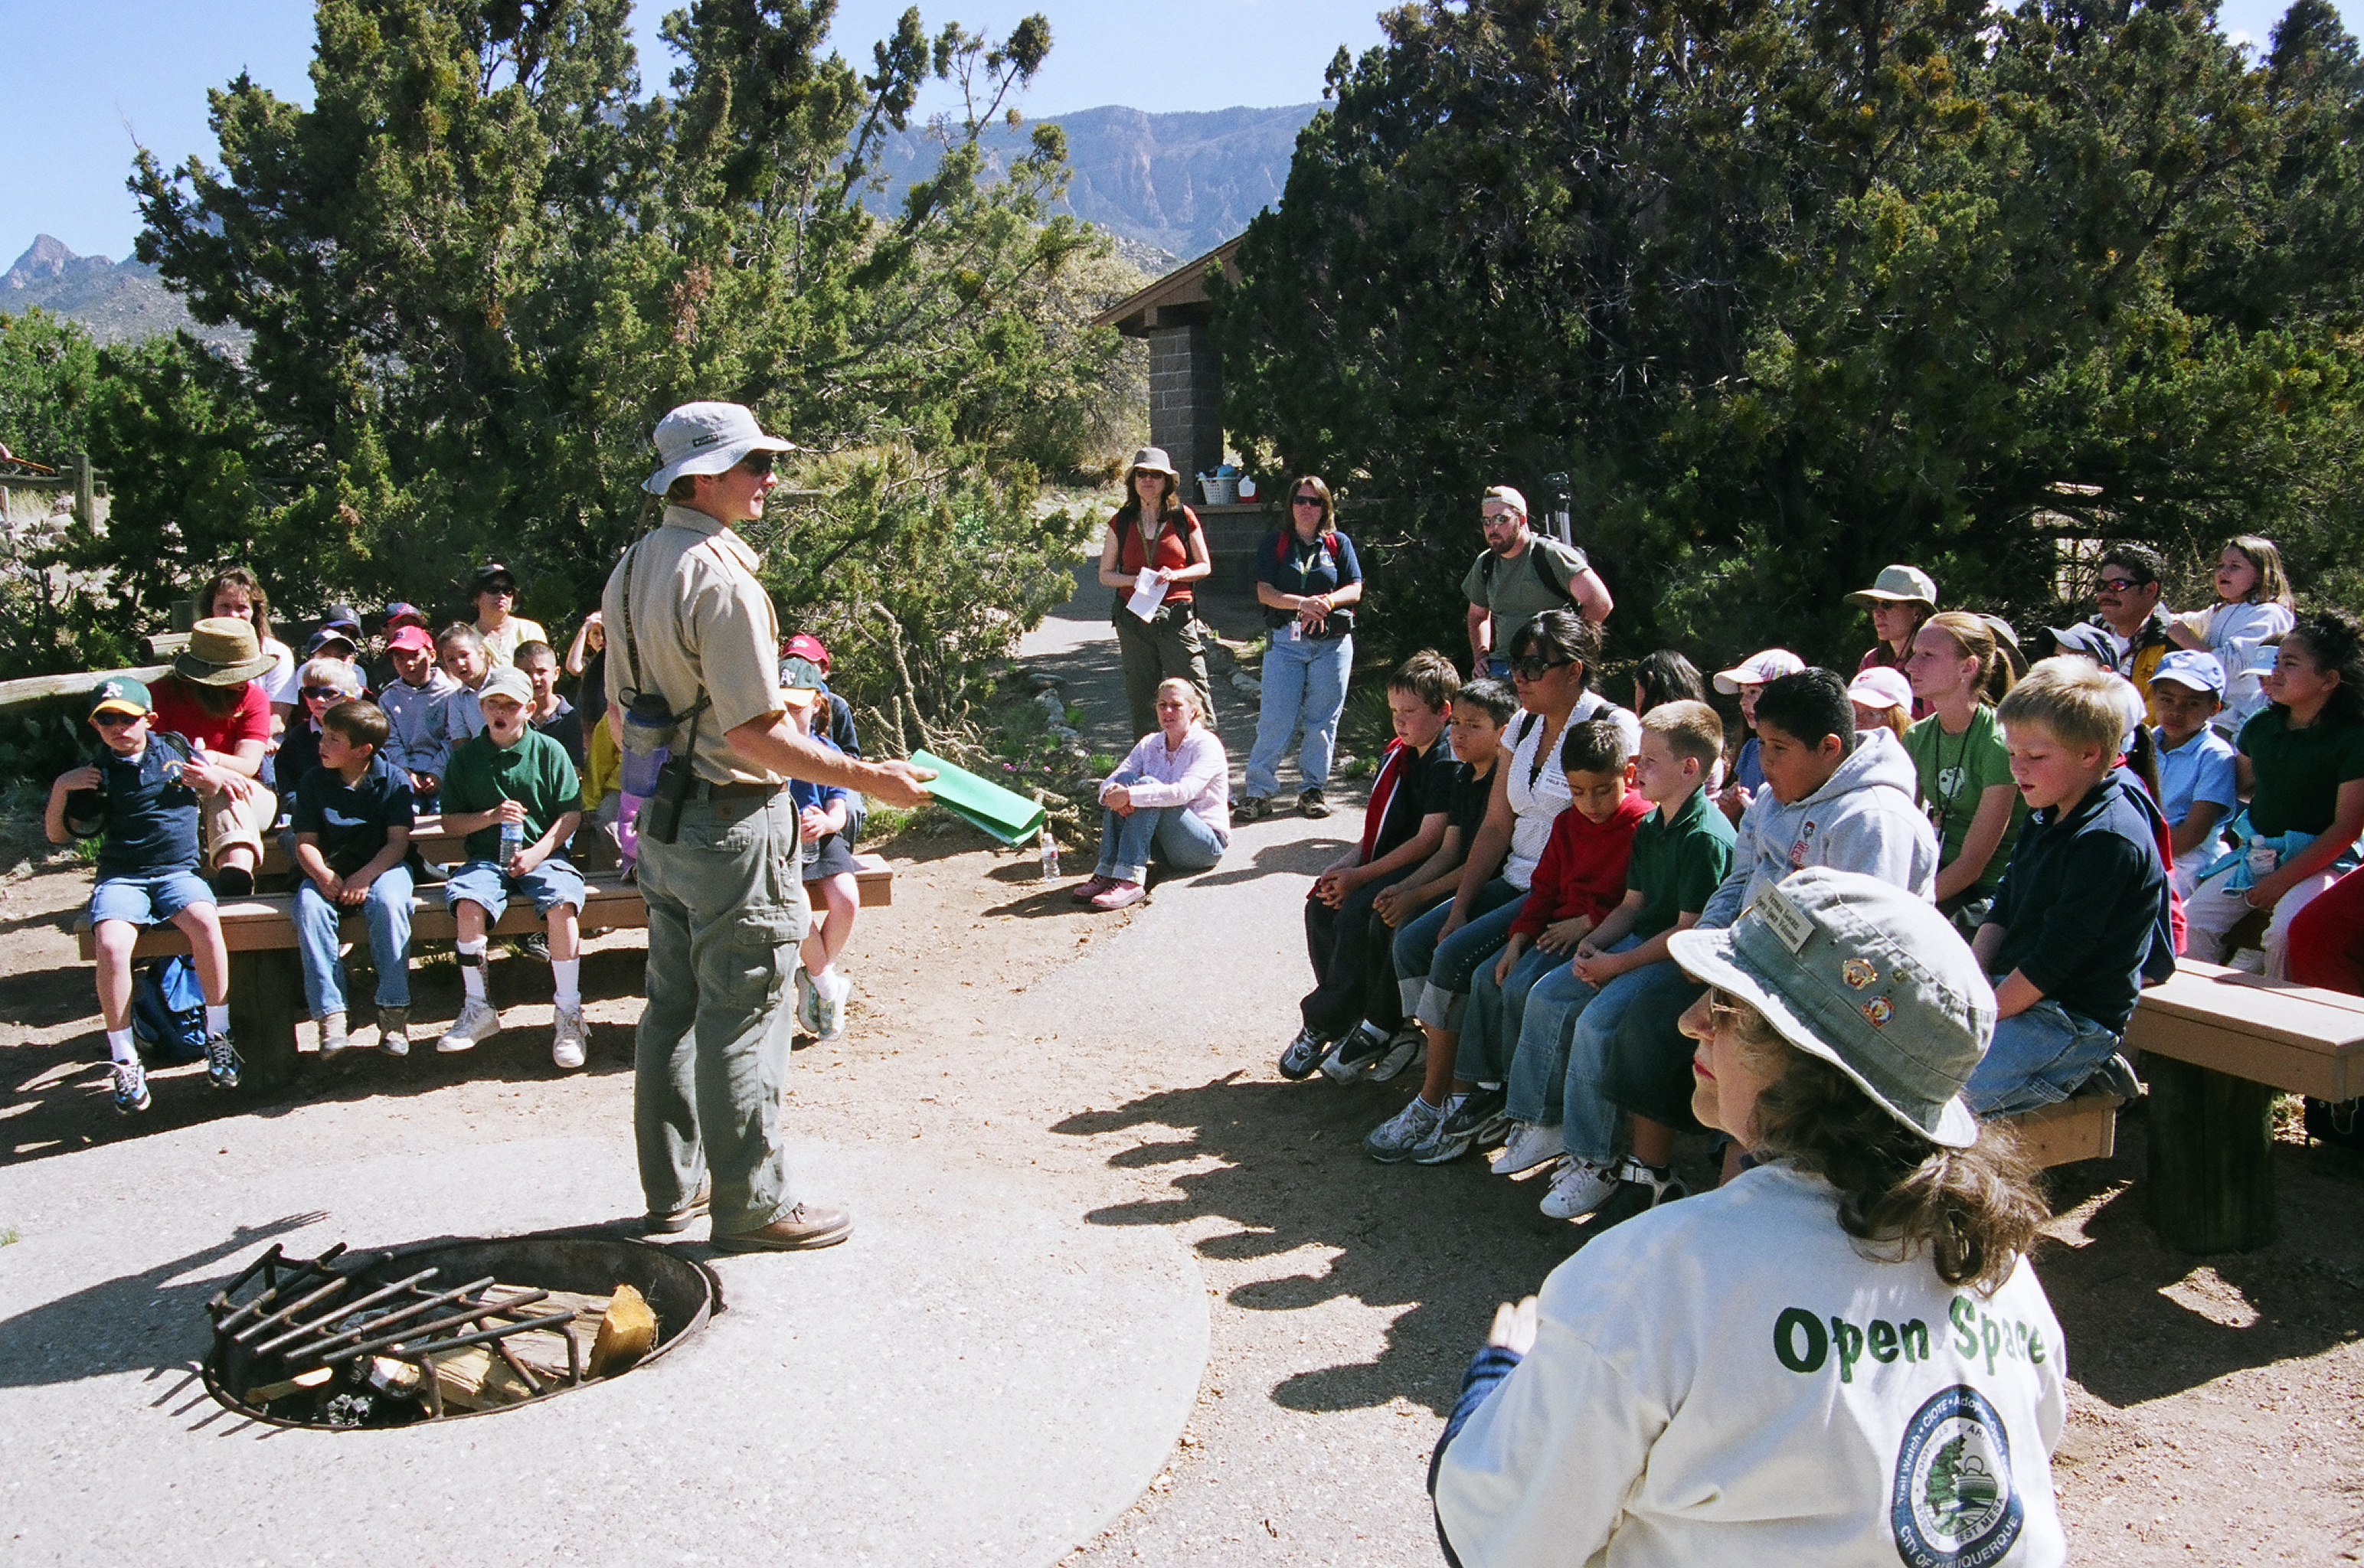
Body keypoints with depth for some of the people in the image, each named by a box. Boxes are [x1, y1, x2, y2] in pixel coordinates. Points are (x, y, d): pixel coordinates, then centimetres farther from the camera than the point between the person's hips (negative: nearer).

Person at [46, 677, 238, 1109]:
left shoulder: (176, 750, 12)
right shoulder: (96, 776, 10)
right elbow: (57, 834, 13)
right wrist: (59, 789, -3)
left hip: (178, 871, 0)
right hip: (121, 877, 0)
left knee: (206, 922, -33)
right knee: (110, 944, -31)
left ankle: (218, 1039, -19)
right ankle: (125, 1062, -18)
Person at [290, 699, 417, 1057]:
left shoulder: (393, 780, -2)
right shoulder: (314, 782, 5)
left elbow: (398, 842, -8)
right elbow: (305, 841, 2)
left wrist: (365, 876, -24)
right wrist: (322, 873, -20)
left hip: (382, 866, -2)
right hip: (329, 870, 2)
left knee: (388, 902, -36)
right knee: (309, 906, -31)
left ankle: (394, 1012, -29)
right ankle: (330, 1016, -31)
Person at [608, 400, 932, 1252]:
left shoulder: (632, 569, 9)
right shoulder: (721, 576, -20)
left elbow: (620, 711, 15)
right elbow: (754, 733, -24)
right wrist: (869, 779, -20)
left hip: (663, 823, 9)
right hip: (732, 824, -9)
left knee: (672, 1006, 17)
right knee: (742, 1015, 0)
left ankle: (674, 1186, 29)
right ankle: (752, 1204, 10)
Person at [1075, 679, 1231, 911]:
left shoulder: (1206, 744, -11)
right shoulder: (1150, 744, 8)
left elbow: (1184, 791, -29)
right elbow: (1109, 782, -4)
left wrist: (1131, 795, -35)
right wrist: (1111, 793, -29)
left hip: (1207, 845, -6)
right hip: (1167, 848, 6)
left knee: (1146, 785, -27)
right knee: (1124, 780, -17)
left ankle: (1130, 880, -38)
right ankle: (1107, 872, -25)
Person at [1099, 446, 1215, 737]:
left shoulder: (1183, 518, 3)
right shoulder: (1121, 523, 8)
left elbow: (1204, 566, 8)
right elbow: (1105, 575, 10)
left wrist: (1175, 575, -11)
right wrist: (1134, 580, -10)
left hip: (1176, 617, -2)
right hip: (1133, 619, 2)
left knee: (1194, 691, -6)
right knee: (1141, 697, 7)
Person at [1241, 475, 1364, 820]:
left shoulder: (1339, 543, 10)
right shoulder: (1275, 542, 7)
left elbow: (1355, 590, 4)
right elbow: (1265, 592, -3)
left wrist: (1327, 602, -17)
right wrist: (1303, 604, -19)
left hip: (1332, 641, 1)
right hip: (1285, 640, -1)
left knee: (1322, 720, 4)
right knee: (1275, 719, -6)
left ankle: (1312, 789, 14)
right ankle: (1259, 791, 0)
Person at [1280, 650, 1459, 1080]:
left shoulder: (1448, 765, -15)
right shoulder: (1399, 754, 13)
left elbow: (1428, 841, -20)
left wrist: (1360, 876, -19)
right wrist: (1344, 865, -4)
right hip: (1389, 863, 9)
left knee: (1356, 913, -27)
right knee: (1321, 906, -11)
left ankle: (1324, 1024, -11)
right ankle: (1348, 1013, -1)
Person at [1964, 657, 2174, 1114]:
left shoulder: (2110, 840, -17)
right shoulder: (2046, 818, 12)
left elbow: (2054, 959, -19)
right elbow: (2002, 911, 15)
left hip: (2071, 1023, -9)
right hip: (2011, 992, 9)